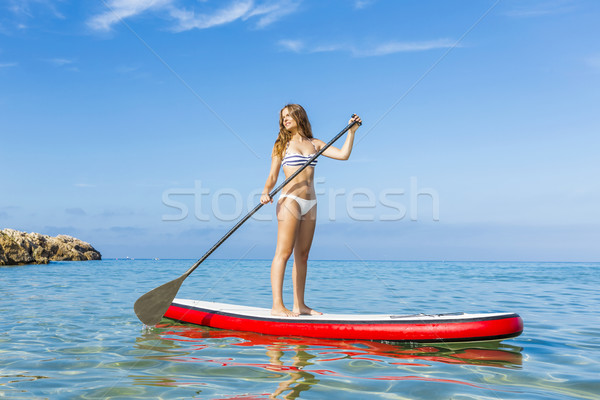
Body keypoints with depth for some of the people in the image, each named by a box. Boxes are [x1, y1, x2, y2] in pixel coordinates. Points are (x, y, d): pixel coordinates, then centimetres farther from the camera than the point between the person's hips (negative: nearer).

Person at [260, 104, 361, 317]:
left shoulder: (314, 143, 14)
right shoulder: (282, 145, 6)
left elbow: (343, 154, 6)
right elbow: (272, 176, 1)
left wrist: (351, 131, 2)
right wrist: (265, 192, -17)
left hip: (310, 204, 5)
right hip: (290, 201, -4)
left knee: (302, 255, 6)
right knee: (283, 252, -11)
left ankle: (299, 305, 10)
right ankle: (277, 305, -13)